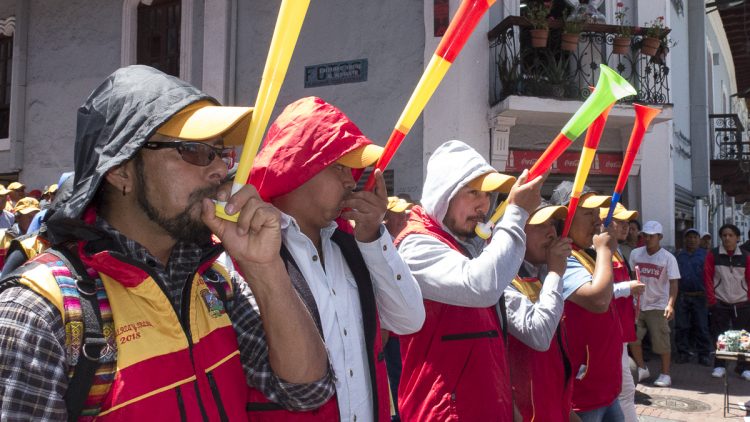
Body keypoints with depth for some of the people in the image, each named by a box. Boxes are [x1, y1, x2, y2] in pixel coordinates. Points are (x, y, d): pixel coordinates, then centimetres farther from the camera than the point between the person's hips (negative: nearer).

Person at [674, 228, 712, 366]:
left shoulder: (705, 255, 2)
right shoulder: (679, 256, 10)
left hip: (700, 296, -2)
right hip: (682, 296, 2)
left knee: (701, 327, 2)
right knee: (681, 326, 5)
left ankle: (704, 354, 11)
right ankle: (683, 353, 14)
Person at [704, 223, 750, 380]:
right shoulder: (713, 255, -1)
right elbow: (707, 278, -2)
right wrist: (711, 300, -6)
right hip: (720, 303, -1)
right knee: (719, 336, 3)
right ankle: (719, 366, 15)